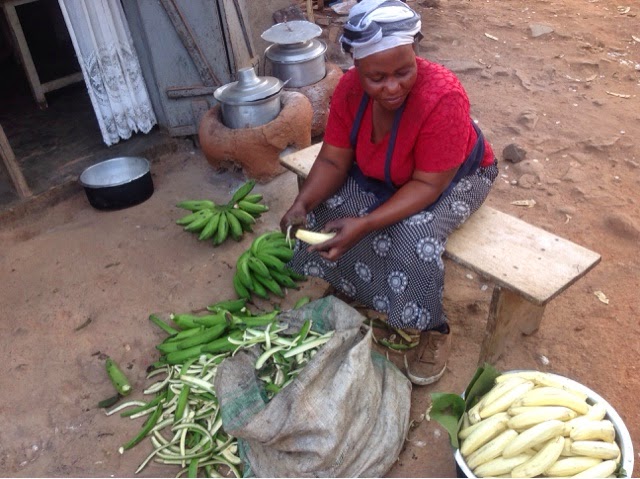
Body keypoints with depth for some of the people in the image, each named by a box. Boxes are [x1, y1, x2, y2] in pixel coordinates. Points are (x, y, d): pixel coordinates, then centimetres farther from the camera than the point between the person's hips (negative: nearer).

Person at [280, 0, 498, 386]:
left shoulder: (442, 97, -37)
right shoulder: (350, 89, -21)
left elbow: (428, 185, -33)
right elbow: (333, 160, -14)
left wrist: (365, 224, -42)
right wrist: (302, 203, -32)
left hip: (453, 178, -5)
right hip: (382, 174, 5)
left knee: (414, 236, -31)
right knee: (327, 210, -13)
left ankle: (435, 332, -5)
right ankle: (346, 292, 12)